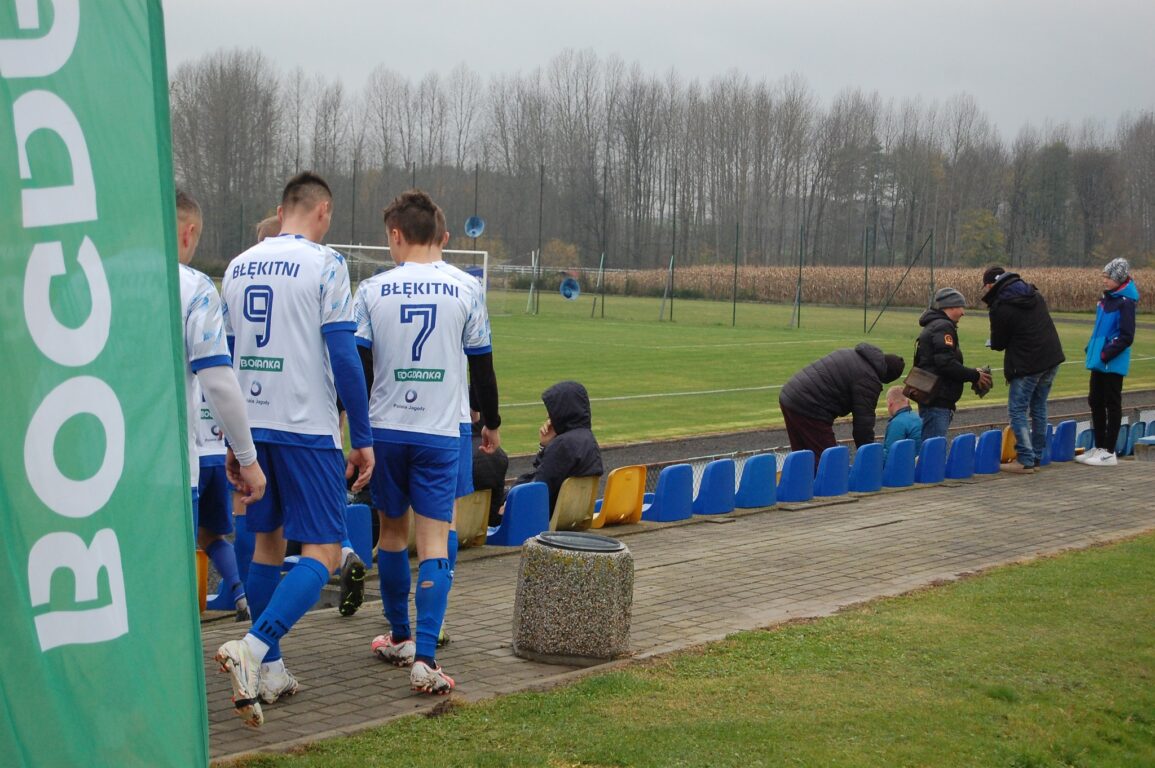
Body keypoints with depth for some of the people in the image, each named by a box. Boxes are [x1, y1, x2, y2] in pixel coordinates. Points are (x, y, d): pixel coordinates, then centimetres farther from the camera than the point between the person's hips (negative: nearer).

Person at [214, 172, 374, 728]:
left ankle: (269, 672, 18)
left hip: (250, 426, 6)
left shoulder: (238, 267, 11)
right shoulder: (324, 265, -7)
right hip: (306, 429, -6)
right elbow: (343, 355, -11)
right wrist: (362, 438, -6)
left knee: (267, 542, 15)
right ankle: (253, 648, -22)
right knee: (322, 552, -3)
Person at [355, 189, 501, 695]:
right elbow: (482, 365, 4)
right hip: (440, 431, -1)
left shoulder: (373, 290, -1)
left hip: (385, 428, 1)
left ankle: (400, 638, 30)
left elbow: (357, 365, -3)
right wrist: (491, 423, 17)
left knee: (393, 529, 17)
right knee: (434, 539, -3)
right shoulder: (466, 289, -1)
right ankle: (424, 659, -14)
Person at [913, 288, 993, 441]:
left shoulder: (932, 326, 21)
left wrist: (972, 373, 14)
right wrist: (975, 375, -10)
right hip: (938, 401, -11)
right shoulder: (943, 327, -11)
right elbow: (946, 363, -21)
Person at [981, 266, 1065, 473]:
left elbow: (998, 343, -5)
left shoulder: (1000, 307, -14)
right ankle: (1036, 457, 19)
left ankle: (1025, 460, -5)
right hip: (1052, 357, 8)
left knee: (1018, 411, 0)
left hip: (1027, 364, -8)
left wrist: (995, 343, 20)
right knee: (1039, 408, 15)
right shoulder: (1034, 293, 10)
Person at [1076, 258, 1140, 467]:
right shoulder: (1106, 298, 12)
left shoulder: (1125, 302, -14)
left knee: (1112, 404, -1)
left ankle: (1109, 452, 5)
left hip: (1113, 364, -9)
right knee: (1095, 402, 13)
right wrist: (1091, 348, 11)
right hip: (1099, 362, 9)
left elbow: (1126, 337, -17)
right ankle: (1099, 447, 23)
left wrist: (1107, 354, -18)